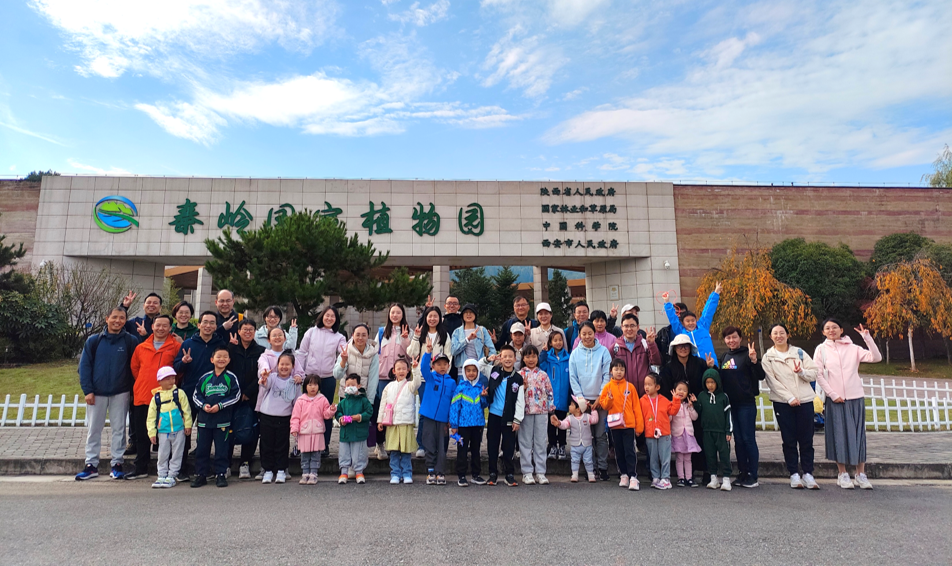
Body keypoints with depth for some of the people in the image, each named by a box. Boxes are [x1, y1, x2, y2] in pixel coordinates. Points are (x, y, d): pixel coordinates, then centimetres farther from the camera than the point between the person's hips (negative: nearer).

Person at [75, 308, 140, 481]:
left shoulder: (131, 341, -1)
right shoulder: (93, 341, 2)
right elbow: (84, 366, 1)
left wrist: (133, 389, -5)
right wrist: (87, 390, -6)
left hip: (120, 393, -1)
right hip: (96, 393, 1)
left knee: (119, 429, 5)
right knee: (93, 429, 8)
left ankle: (117, 463, 14)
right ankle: (91, 465, 19)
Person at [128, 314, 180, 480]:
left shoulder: (175, 347, -1)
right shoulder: (141, 347, 10)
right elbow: (134, 367, 20)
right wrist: (143, 383, 13)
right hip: (142, 397, 4)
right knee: (142, 434, 12)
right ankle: (141, 468, 24)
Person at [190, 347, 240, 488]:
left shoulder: (231, 378, -2)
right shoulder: (205, 378, 5)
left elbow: (236, 395, -5)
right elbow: (196, 395, 8)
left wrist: (220, 405, -13)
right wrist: (203, 405, -9)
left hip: (223, 420, -3)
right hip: (204, 419, 3)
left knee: (221, 449, 3)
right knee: (201, 448, 9)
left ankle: (220, 475, 13)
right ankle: (200, 475, 21)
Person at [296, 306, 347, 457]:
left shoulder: (339, 337, 6)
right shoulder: (311, 332, 5)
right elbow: (301, 353, 5)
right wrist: (299, 372, -3)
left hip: (328, 379, 0)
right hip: (310, 376, 0)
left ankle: (324, 446, 16)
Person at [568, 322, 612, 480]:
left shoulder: (603, 351, 1)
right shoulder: (575, 353, 6)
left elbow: (607, 375, -1)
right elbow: (572, 378, 5)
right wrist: (580, 398, -4)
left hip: (600, 399, -1)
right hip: (582, 400, 1)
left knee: (601, 435, 1)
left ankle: (602, 467, 9)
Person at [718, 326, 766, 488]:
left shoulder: (746, 354, -7)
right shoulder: (724, 357, 12)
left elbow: (761, 376, -13)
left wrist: (754, 360, -28)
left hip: (746, 403, -6)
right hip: (731, 403, 6)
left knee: (748, 439, -1)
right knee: (738, 439, 11)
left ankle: (752, 476, 8)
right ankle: (742, 473, 19)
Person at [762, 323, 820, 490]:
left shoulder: (799, 353, 8)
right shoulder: (768, 357, 3)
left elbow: (814, 374, 5)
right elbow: (772, 382, -4)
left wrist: (802, 372, -16)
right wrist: (790, 398, -12)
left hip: (805, 400, 1)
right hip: (782, 403, -1)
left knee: (806, 439, 2)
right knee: (789, 439, 2)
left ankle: (808, 473, 10)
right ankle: (794, 474, 10)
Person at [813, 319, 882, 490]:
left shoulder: (853, 348, 4)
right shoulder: (821, 349, 1)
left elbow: (876, 357, -7)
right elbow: (818, 374, -2)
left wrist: (867, 337, -13)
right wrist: (832, 394, -9)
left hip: (856, 398, 1)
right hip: (834, 399, -1)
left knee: (858, 434, 5)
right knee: (838, 435, 3)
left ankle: (861, 474, 15)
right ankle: (842, 474, 12)